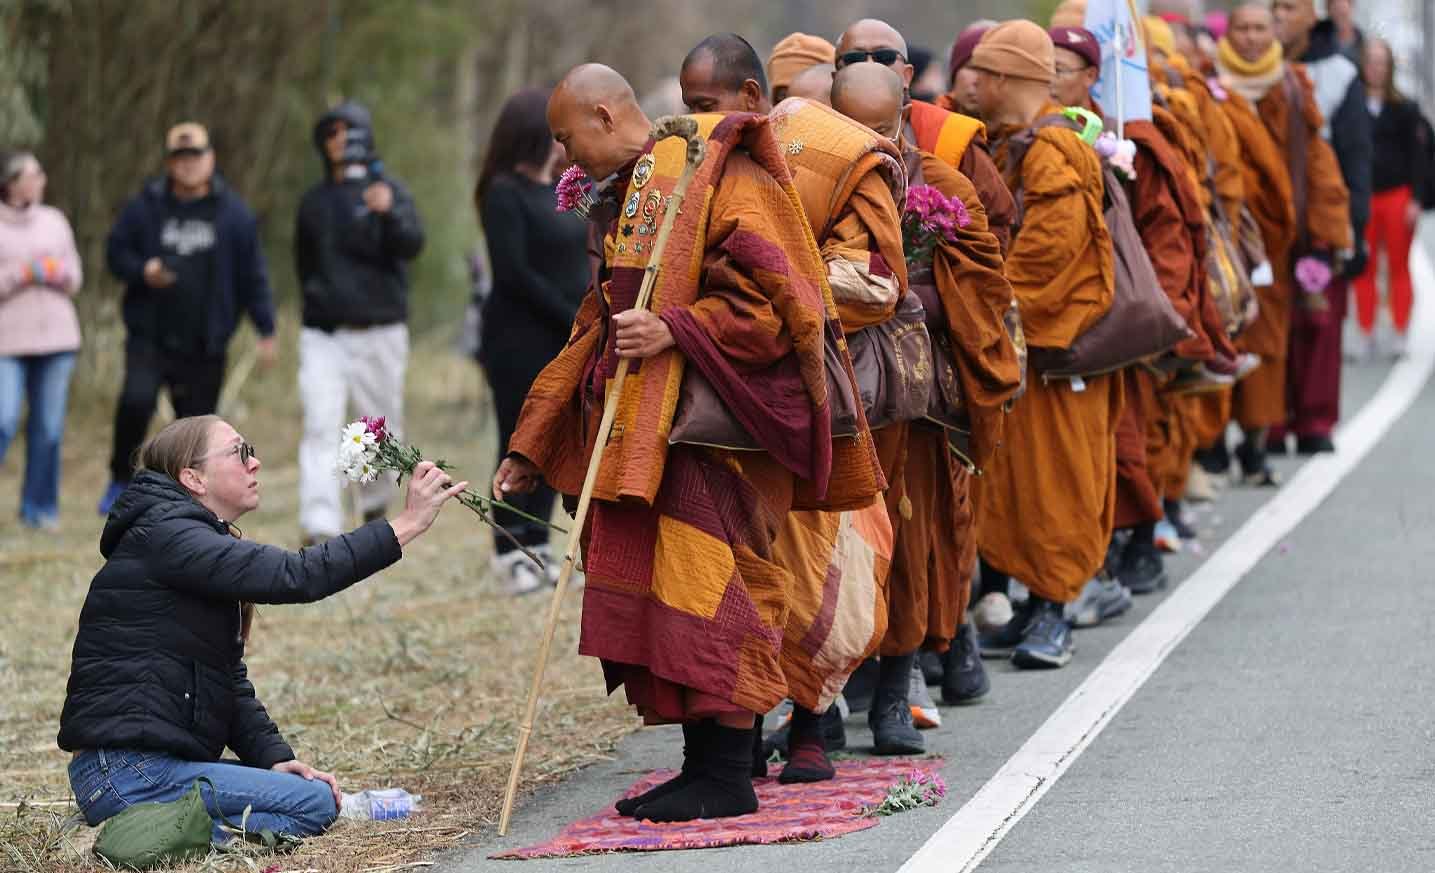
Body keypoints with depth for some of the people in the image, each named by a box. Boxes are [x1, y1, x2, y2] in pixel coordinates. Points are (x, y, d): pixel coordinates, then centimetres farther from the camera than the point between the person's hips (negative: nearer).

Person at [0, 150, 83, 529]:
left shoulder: (54, 221, 10)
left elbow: (74, 279, 11)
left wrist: (52, 271, -7)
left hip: (55, 337, 4)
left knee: (48, 427, 2)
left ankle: (39, 508, 10)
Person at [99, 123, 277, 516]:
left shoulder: (233, 213, 3)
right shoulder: (145, 206, 3)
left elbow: (253, 275, 6)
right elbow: (116, 252, 11)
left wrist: (266, 330, 2)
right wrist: (142, 271, -11)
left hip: (205, 346, 1)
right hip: (150, 336, -1)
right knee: (136, 399, -23)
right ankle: (122, 476, 0)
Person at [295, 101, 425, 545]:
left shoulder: (389, 191, 0)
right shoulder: (314, 202, 12)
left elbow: (412, 244, -19)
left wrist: (389, 212, -36)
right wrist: (314, 297, 14)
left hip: (379, 333, -2)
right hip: (323, 336, 2)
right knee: (320, 428, -13)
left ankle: (375, 507, 32)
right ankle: (319, 527, -20)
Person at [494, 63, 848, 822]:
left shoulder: (723, 179, -8)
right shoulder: (621, 197, 20)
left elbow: (769, 297, -15)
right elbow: (596, 330, 24)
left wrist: (675, 328, -23)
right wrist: (532, 444, 21)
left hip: (711, 429, -9)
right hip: (640, 436, 9)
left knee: (708, 594, -11)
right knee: (654, 593, 5)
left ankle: (727, 777, -6)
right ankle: (702, 768, 10)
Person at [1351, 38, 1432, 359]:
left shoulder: (1405, 109, 3)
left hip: (1398, 196, 0)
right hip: (1360, 197, 0)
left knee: (1399, 267, 4)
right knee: (1365, 270, 1)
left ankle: (1399, 335, 11)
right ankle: (1366, 337, 7)